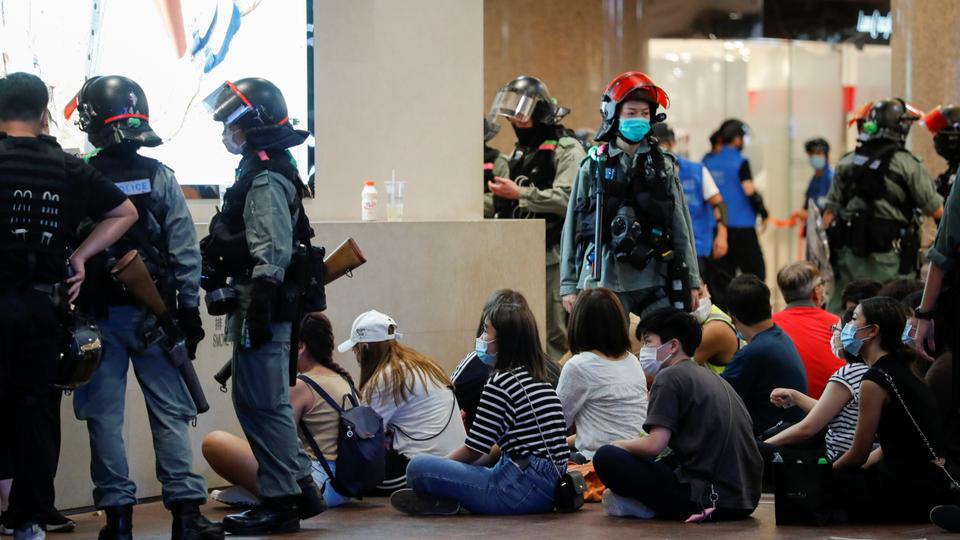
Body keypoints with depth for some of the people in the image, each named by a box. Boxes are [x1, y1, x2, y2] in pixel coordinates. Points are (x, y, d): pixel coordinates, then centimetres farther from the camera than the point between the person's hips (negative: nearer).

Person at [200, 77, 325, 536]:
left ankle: (279, 503, -1)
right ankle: (300, 488, 22)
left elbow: (272, 252, -22)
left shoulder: (265, 179, -14)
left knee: (260, 404, -6)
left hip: (261, 307, -11)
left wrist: (260, 310, -26)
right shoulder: (267, 171, 19)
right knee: (265, 403, 16)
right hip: (263, 309, 11)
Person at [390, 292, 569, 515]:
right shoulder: (540, 379, 17)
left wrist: (441, 466, 12)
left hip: (523, 487, -10)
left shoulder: (502, 381, -9)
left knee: (418, 467, -14)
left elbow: (475, 448, -6)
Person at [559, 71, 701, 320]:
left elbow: (681, 225, 12)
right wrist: (569, 285, 4)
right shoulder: (594, 165, 6)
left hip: (655, 278, 2)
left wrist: (691, 281, 8)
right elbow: (572, 225, 7)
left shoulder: (663, 166, 11)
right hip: (604, 278, -2)